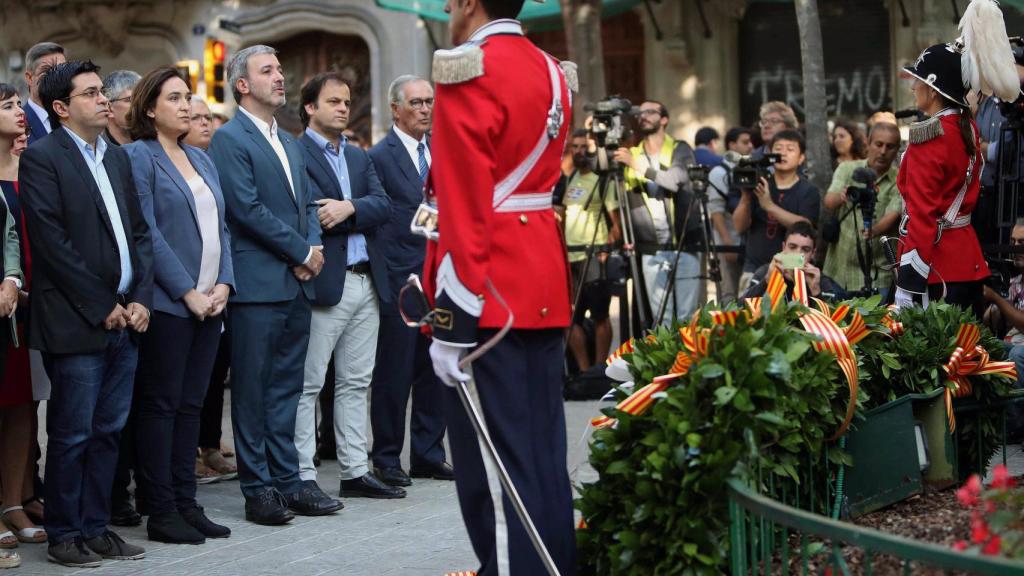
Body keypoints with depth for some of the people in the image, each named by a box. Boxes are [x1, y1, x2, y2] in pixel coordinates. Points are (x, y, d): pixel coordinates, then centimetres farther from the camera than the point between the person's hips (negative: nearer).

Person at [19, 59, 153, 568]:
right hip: (76, 325, -7)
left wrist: (141, 298, 2)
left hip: (124, 320, 7)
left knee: (108, 431, 11)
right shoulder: (42, 158, -7)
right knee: (72, 435, 0)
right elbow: (52, 243, -14)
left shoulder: (117, 157, 16)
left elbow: (140, 233, 16)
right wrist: (102, 307, -13)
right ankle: (64, 535, 10)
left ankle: (96, 527, 19)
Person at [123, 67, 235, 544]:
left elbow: (219, 227, 15)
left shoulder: (200, 159, 17)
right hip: (167, 302, -7)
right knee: (160, 406, -2)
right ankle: (161, 512, 2)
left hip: (209, 301, 7)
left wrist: (223, 284, 0)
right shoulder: (139, 156, -5)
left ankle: (185, 503, 13)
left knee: (191, 405, 9)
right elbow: (147, 232, -12)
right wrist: (187, 291, -15)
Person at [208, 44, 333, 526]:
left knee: (286, 387, 11)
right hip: (257, 284, -8)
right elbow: (248, 209, -15)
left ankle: (286, 481, 17)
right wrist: (301, 251, -11)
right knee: (252, 390, -1)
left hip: (297, 283, 8)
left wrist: (315, 247, -1)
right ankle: (258, 490, 4)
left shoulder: (288, 142, 18)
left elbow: (307, 202, 19)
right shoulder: (229, 139, -7)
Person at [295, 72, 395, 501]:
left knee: (355, 383, 13)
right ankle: (302, 478, 0)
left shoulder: (360, 157, 20)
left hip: (366, 282, 8)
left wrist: (349, 209, -13)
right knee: (308, 385, -3)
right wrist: (357, 218, -11)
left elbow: (383, 205, 5)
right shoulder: (295, 154, -5)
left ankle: (355, 471, 20)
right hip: (323, 282, -8)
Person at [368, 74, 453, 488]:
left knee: (435, 370, 10)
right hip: (400, 281, -6)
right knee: (394, 374, 0)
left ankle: (428, 455, 19)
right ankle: (386, 459, 10)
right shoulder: (380, 157, -7)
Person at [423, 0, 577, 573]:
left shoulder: (469, 72, -13)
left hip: (490, 293, -8)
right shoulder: (551, 71, 13)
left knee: (495, 461, -4)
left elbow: (464, 208, -18)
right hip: (544, 281, 8)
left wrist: (454, 322, -18)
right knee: (543, 450, 12)